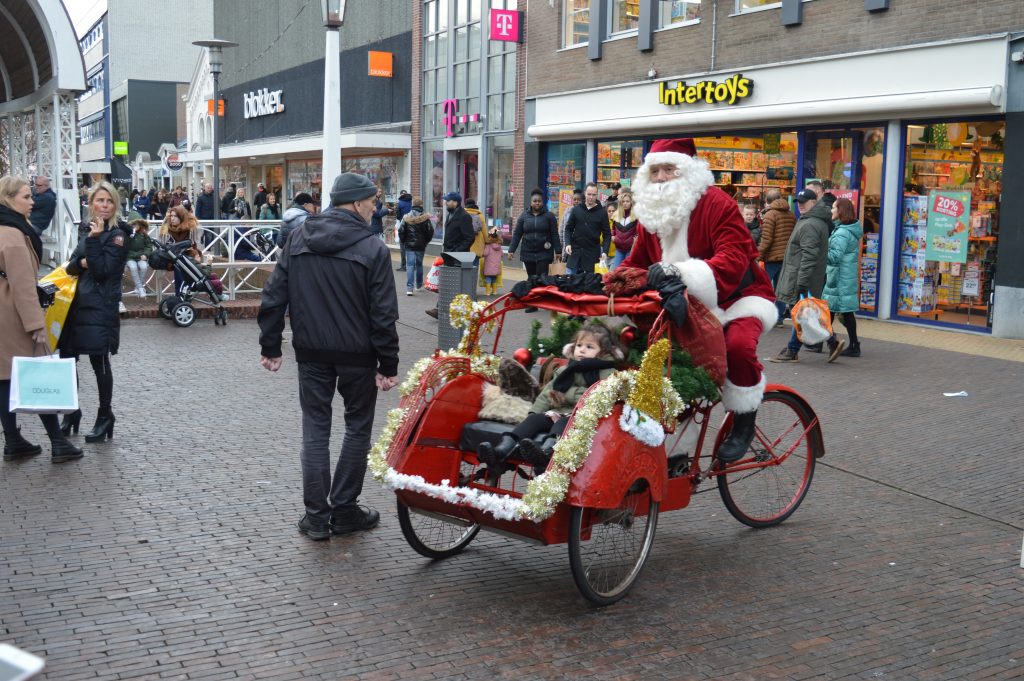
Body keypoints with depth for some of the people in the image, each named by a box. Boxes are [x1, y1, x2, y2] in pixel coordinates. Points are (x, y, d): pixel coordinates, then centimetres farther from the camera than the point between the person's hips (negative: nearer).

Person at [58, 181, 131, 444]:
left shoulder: (117, 234, -7)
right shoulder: (86, 229, 12)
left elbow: (103, 271, -15)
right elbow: (71, 265, 10)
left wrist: (94, 240, -20)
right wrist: (81, 263, -12)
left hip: (100, 306, -6)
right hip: (76, 302, 6)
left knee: (99, 362, -1)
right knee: (66, 359, 8)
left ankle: (105, 417, 13)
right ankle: (71, 412, 24)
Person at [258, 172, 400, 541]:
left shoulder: (297, 239, 2)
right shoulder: (373, 248, -11)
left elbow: (274, 296, 2)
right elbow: (383, 313, -13)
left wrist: (270, 346, 8)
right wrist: (388, 364, -8)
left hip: (311, 352, 4)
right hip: (357, 355, -3)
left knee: (315, 429, 10)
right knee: (357, 428, 12)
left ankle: (316, 516, 11)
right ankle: (344, 510, 16)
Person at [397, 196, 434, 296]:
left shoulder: (406, 217, -6)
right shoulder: (425, 218, -7)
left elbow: (401, 231, -3)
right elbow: (430, 231, -3)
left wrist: (403, 242, 12)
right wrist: (426, 242, 12)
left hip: (409, 245, -1)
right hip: (421, 246, 1)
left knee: (410, 265, -2)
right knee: (419, 265, 17)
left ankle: (409, 288, -13)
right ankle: (419, 285, 30)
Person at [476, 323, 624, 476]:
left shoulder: (608, 374, 4)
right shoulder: (564, 370, 24)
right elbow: (547, 393, 22)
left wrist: (568, 394, -7)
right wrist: (535, 411, 4)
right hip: (557, 412, 6)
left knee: (565, 422, -34)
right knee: (535, 419, -18)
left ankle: (546, 450, -64)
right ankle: (503, 449, -37)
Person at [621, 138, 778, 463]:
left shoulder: (716, 204, -19)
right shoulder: (651, 212, 5)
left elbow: (733, 261, -33)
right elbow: (636, 263, 10)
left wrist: (679, 271, -48)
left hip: (736, 297, -7)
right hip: (690, 304, 7)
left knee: (738, 345, -36)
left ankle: (744, 422, -10)